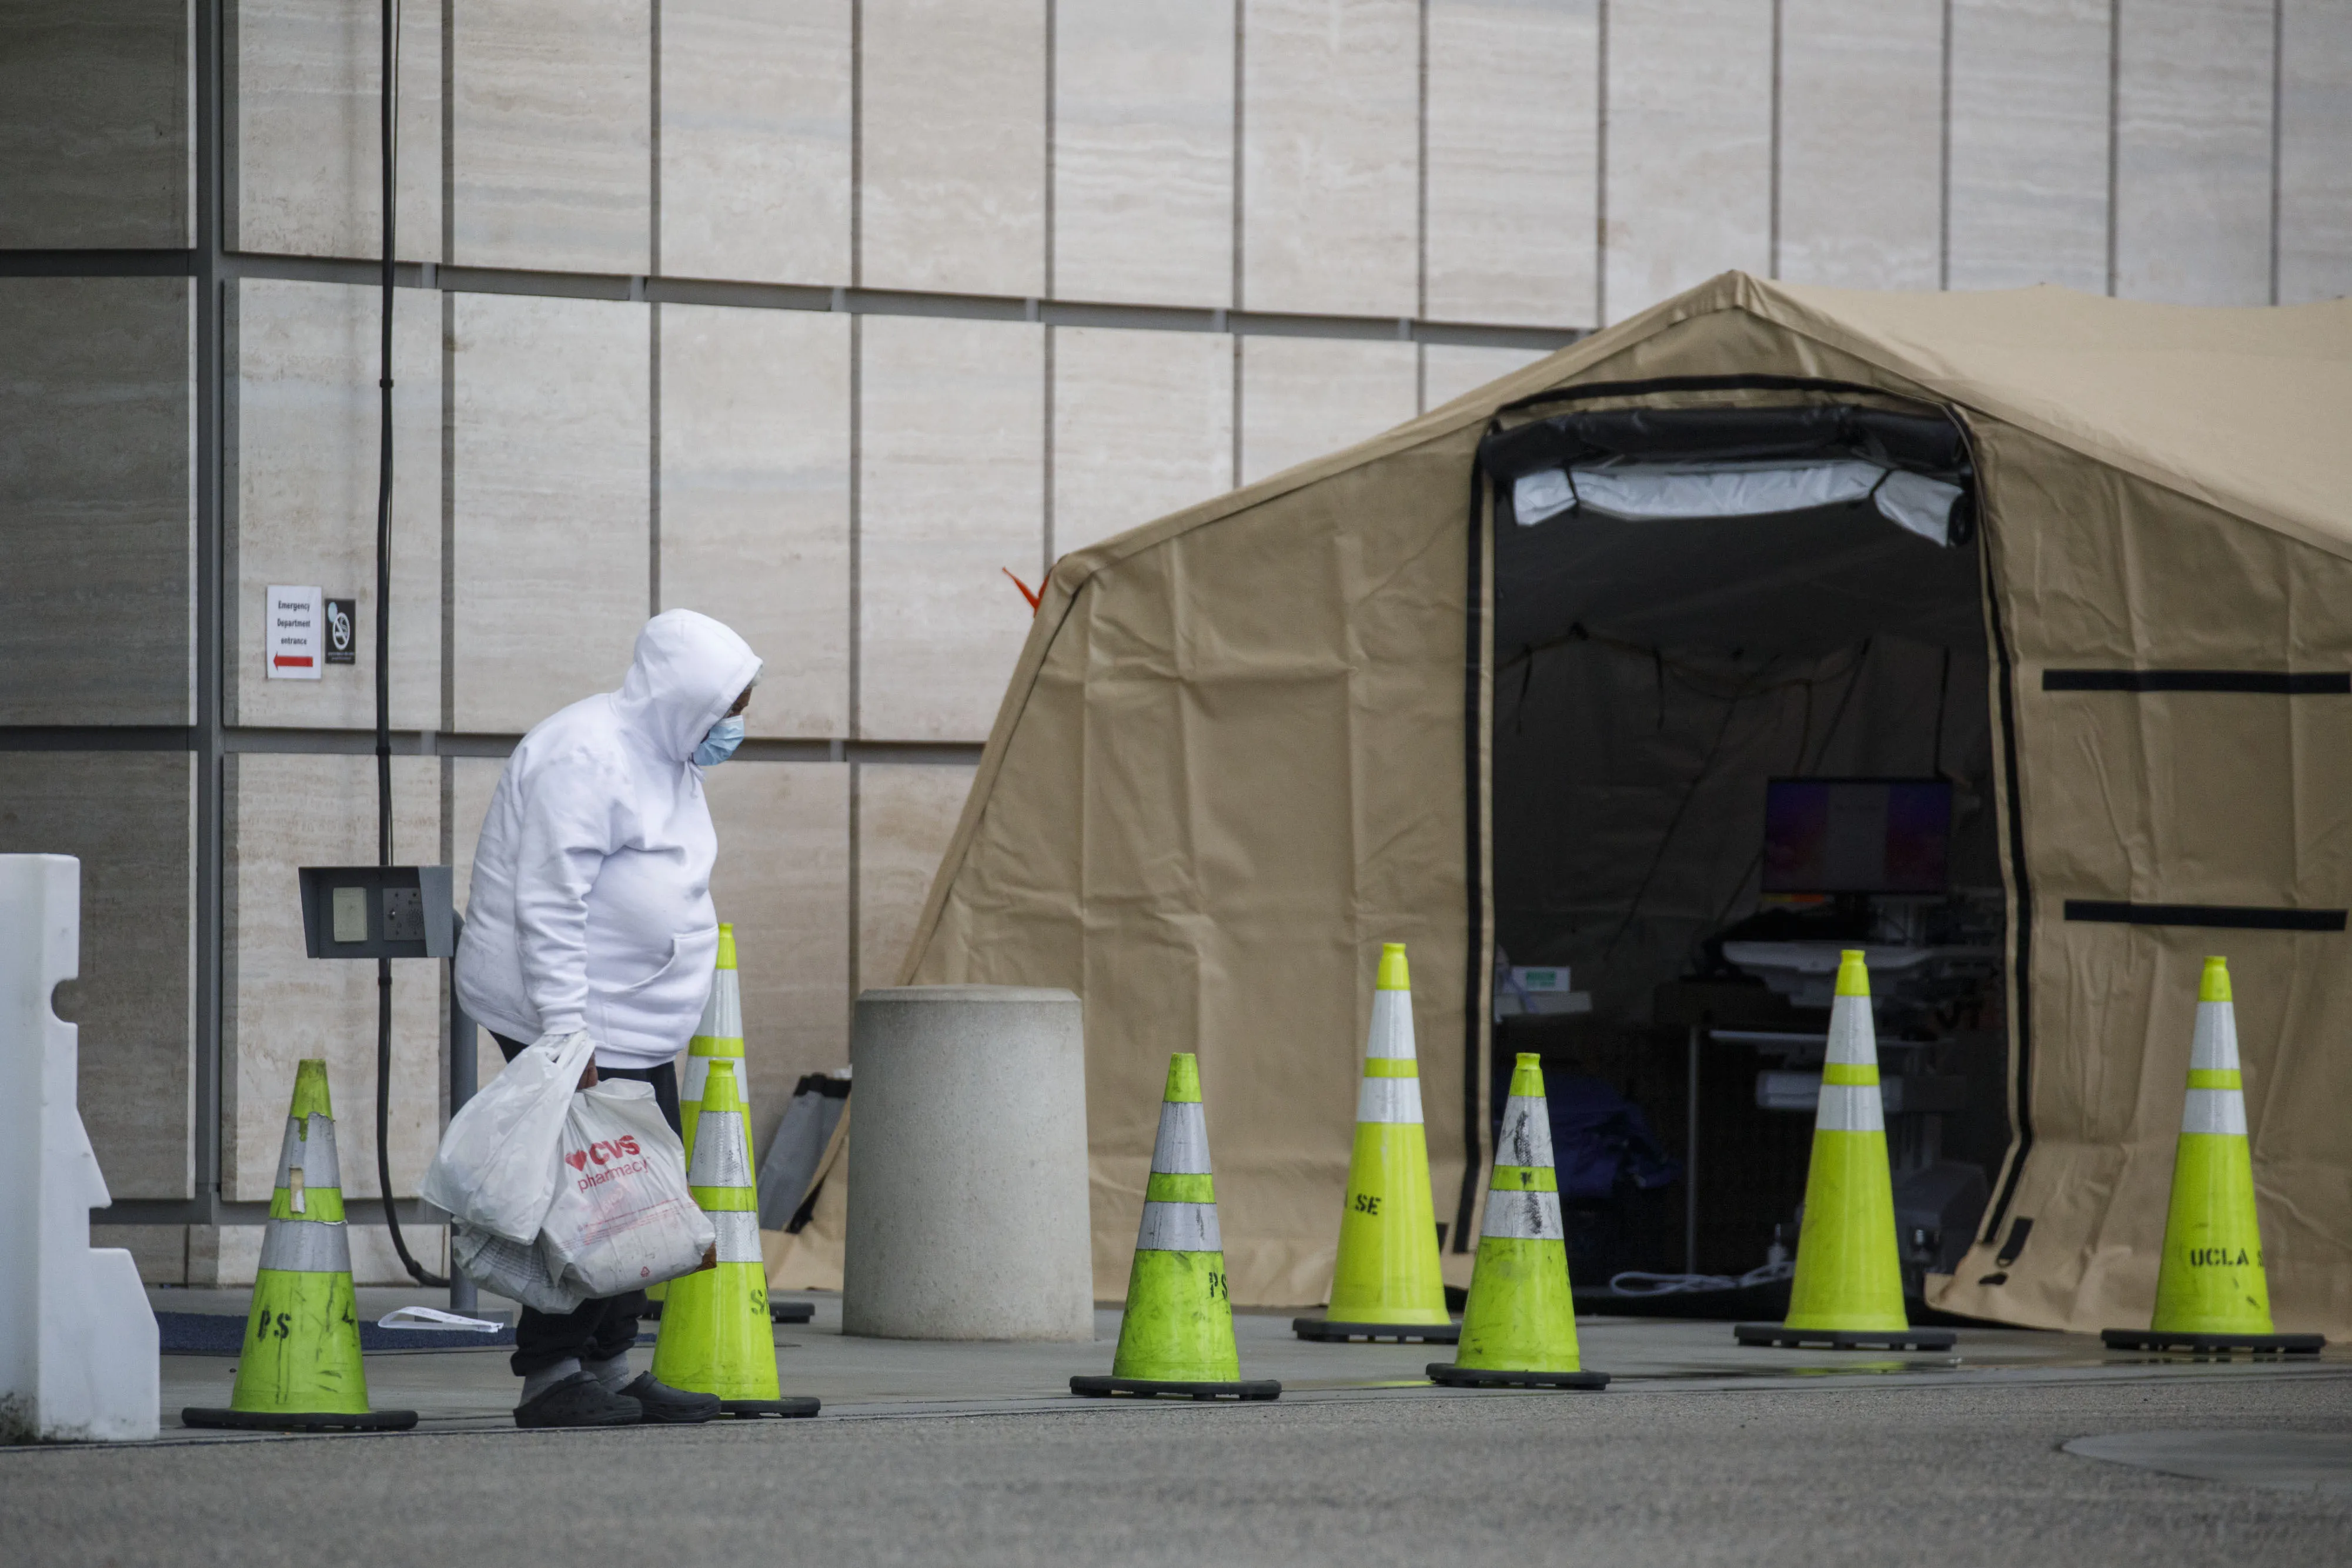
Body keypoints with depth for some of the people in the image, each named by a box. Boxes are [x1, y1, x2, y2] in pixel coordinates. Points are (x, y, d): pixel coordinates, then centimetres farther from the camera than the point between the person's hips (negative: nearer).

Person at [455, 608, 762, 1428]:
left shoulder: (669, 759, 15)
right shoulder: (587, 757, -18)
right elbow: (549, 906, -22)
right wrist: (565, 1031, -25)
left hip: (636, 1026, 10)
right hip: (576, 1024, -10)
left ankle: (610, 1367, 18)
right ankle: (550, 1377, -7)